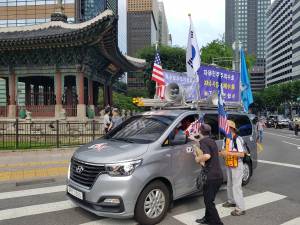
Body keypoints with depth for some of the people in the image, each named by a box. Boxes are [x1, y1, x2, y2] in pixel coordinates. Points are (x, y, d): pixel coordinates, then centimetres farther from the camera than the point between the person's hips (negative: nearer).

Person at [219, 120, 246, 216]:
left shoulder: (238, 139, -20)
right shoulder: (226, 139, 5)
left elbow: (242, 154, -23)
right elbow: (224, 151, 10)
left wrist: (229, 153, -29)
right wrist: (221, 153, -11)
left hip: (237, 166, -8)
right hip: (228, 165, 8)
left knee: (236, 186, -6)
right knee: (229, 185, 20)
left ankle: (241, 208, 3)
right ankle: (231, 201, 37)